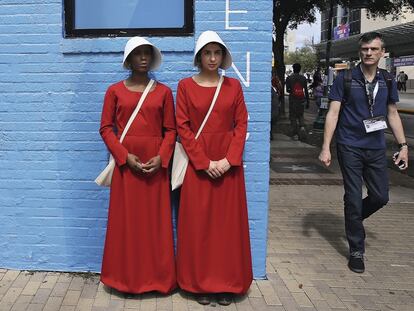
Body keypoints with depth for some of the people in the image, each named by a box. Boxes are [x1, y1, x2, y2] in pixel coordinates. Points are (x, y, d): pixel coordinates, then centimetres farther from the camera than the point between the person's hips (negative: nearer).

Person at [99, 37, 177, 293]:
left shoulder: (163, 91, 6)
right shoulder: (115, 91, 4)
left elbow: (171, 130, 4)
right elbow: (106, 128, 1)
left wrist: (160, 158, -11)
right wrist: (126, 156, -11)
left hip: (156, 163, 1)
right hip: (126, 162, 0)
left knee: (156, 219, 4)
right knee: (126, 219, 3)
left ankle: (157, 277, 16)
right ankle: (126, 277, 16)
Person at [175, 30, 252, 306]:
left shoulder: (234, 85, 5)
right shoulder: (186, 85, 1)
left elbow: (241, 124, 1)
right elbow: (183, 127, -4)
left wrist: (229, 159, -12)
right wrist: (204, 162, -12)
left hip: (229, 162, 2)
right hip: (197, 162, -1)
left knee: (228, 221, 5)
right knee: (198, 222, 3)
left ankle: (228, 283, 16)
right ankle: (201, 283, 15)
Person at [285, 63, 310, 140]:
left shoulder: (289, 78, -3)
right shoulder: (303, 78, 3)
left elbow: (287, 90, -6)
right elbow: (306, 91, 3)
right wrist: (307, 102, 7)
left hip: (293, 100, -2)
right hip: (301, 100, 2)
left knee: (293, 117, 4)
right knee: (300, 115, 20)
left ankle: (295, 134, 1)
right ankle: (302, 126, -7)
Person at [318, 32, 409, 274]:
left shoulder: (387, 80, 6)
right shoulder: (345, 79, -5)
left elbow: (393, 114, 13)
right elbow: (333, 113, -7)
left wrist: (403, 145, 8)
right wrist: (326, 147, -14)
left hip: (376, 148, 4)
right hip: (350, 147, -4)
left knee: (381, 196, 6)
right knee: (354, 197, 1)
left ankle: (354, 219, 37)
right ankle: (356, 251, 14)